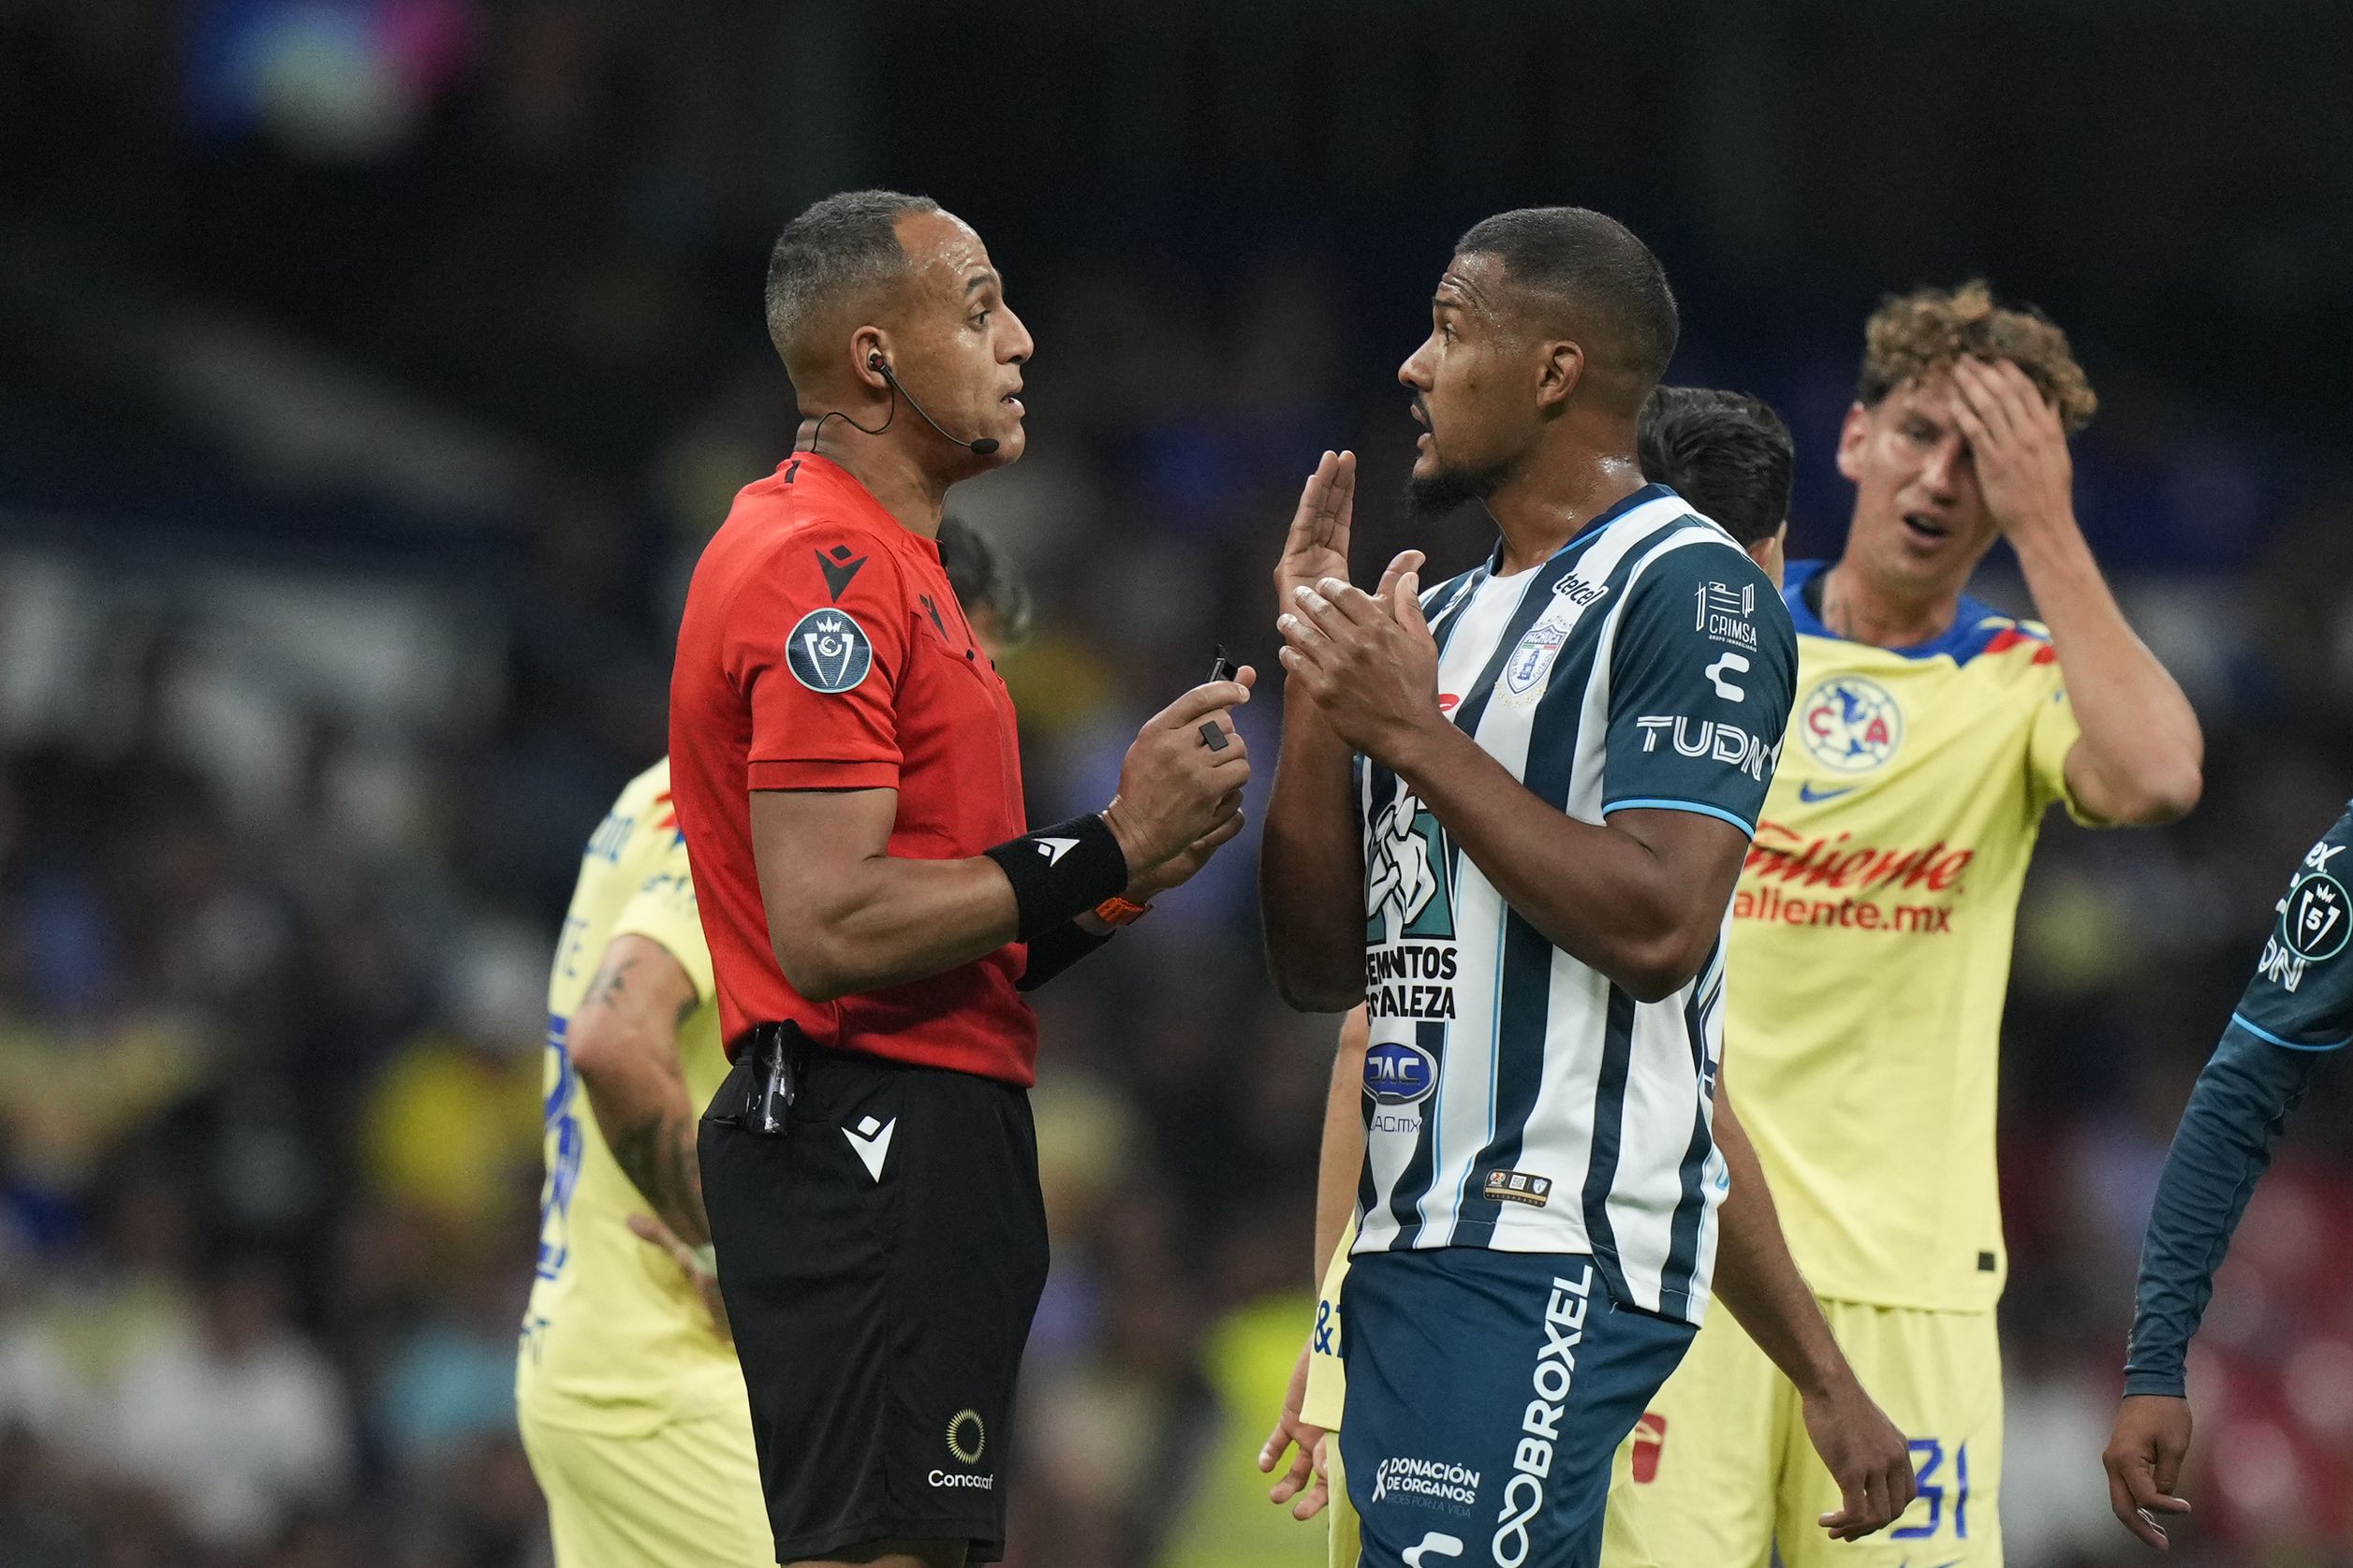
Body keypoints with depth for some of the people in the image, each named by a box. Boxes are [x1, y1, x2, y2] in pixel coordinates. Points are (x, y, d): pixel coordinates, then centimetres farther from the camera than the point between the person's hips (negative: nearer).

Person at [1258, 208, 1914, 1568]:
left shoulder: (1688, 589, -7)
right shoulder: (1447, 615, 20)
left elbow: (1659, 928, -19)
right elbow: (1322, 972, 17)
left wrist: (1419, 738, -14)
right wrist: (1319, 686, 8)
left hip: (1557, 1251, -9)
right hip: (1415, 1238, 9)